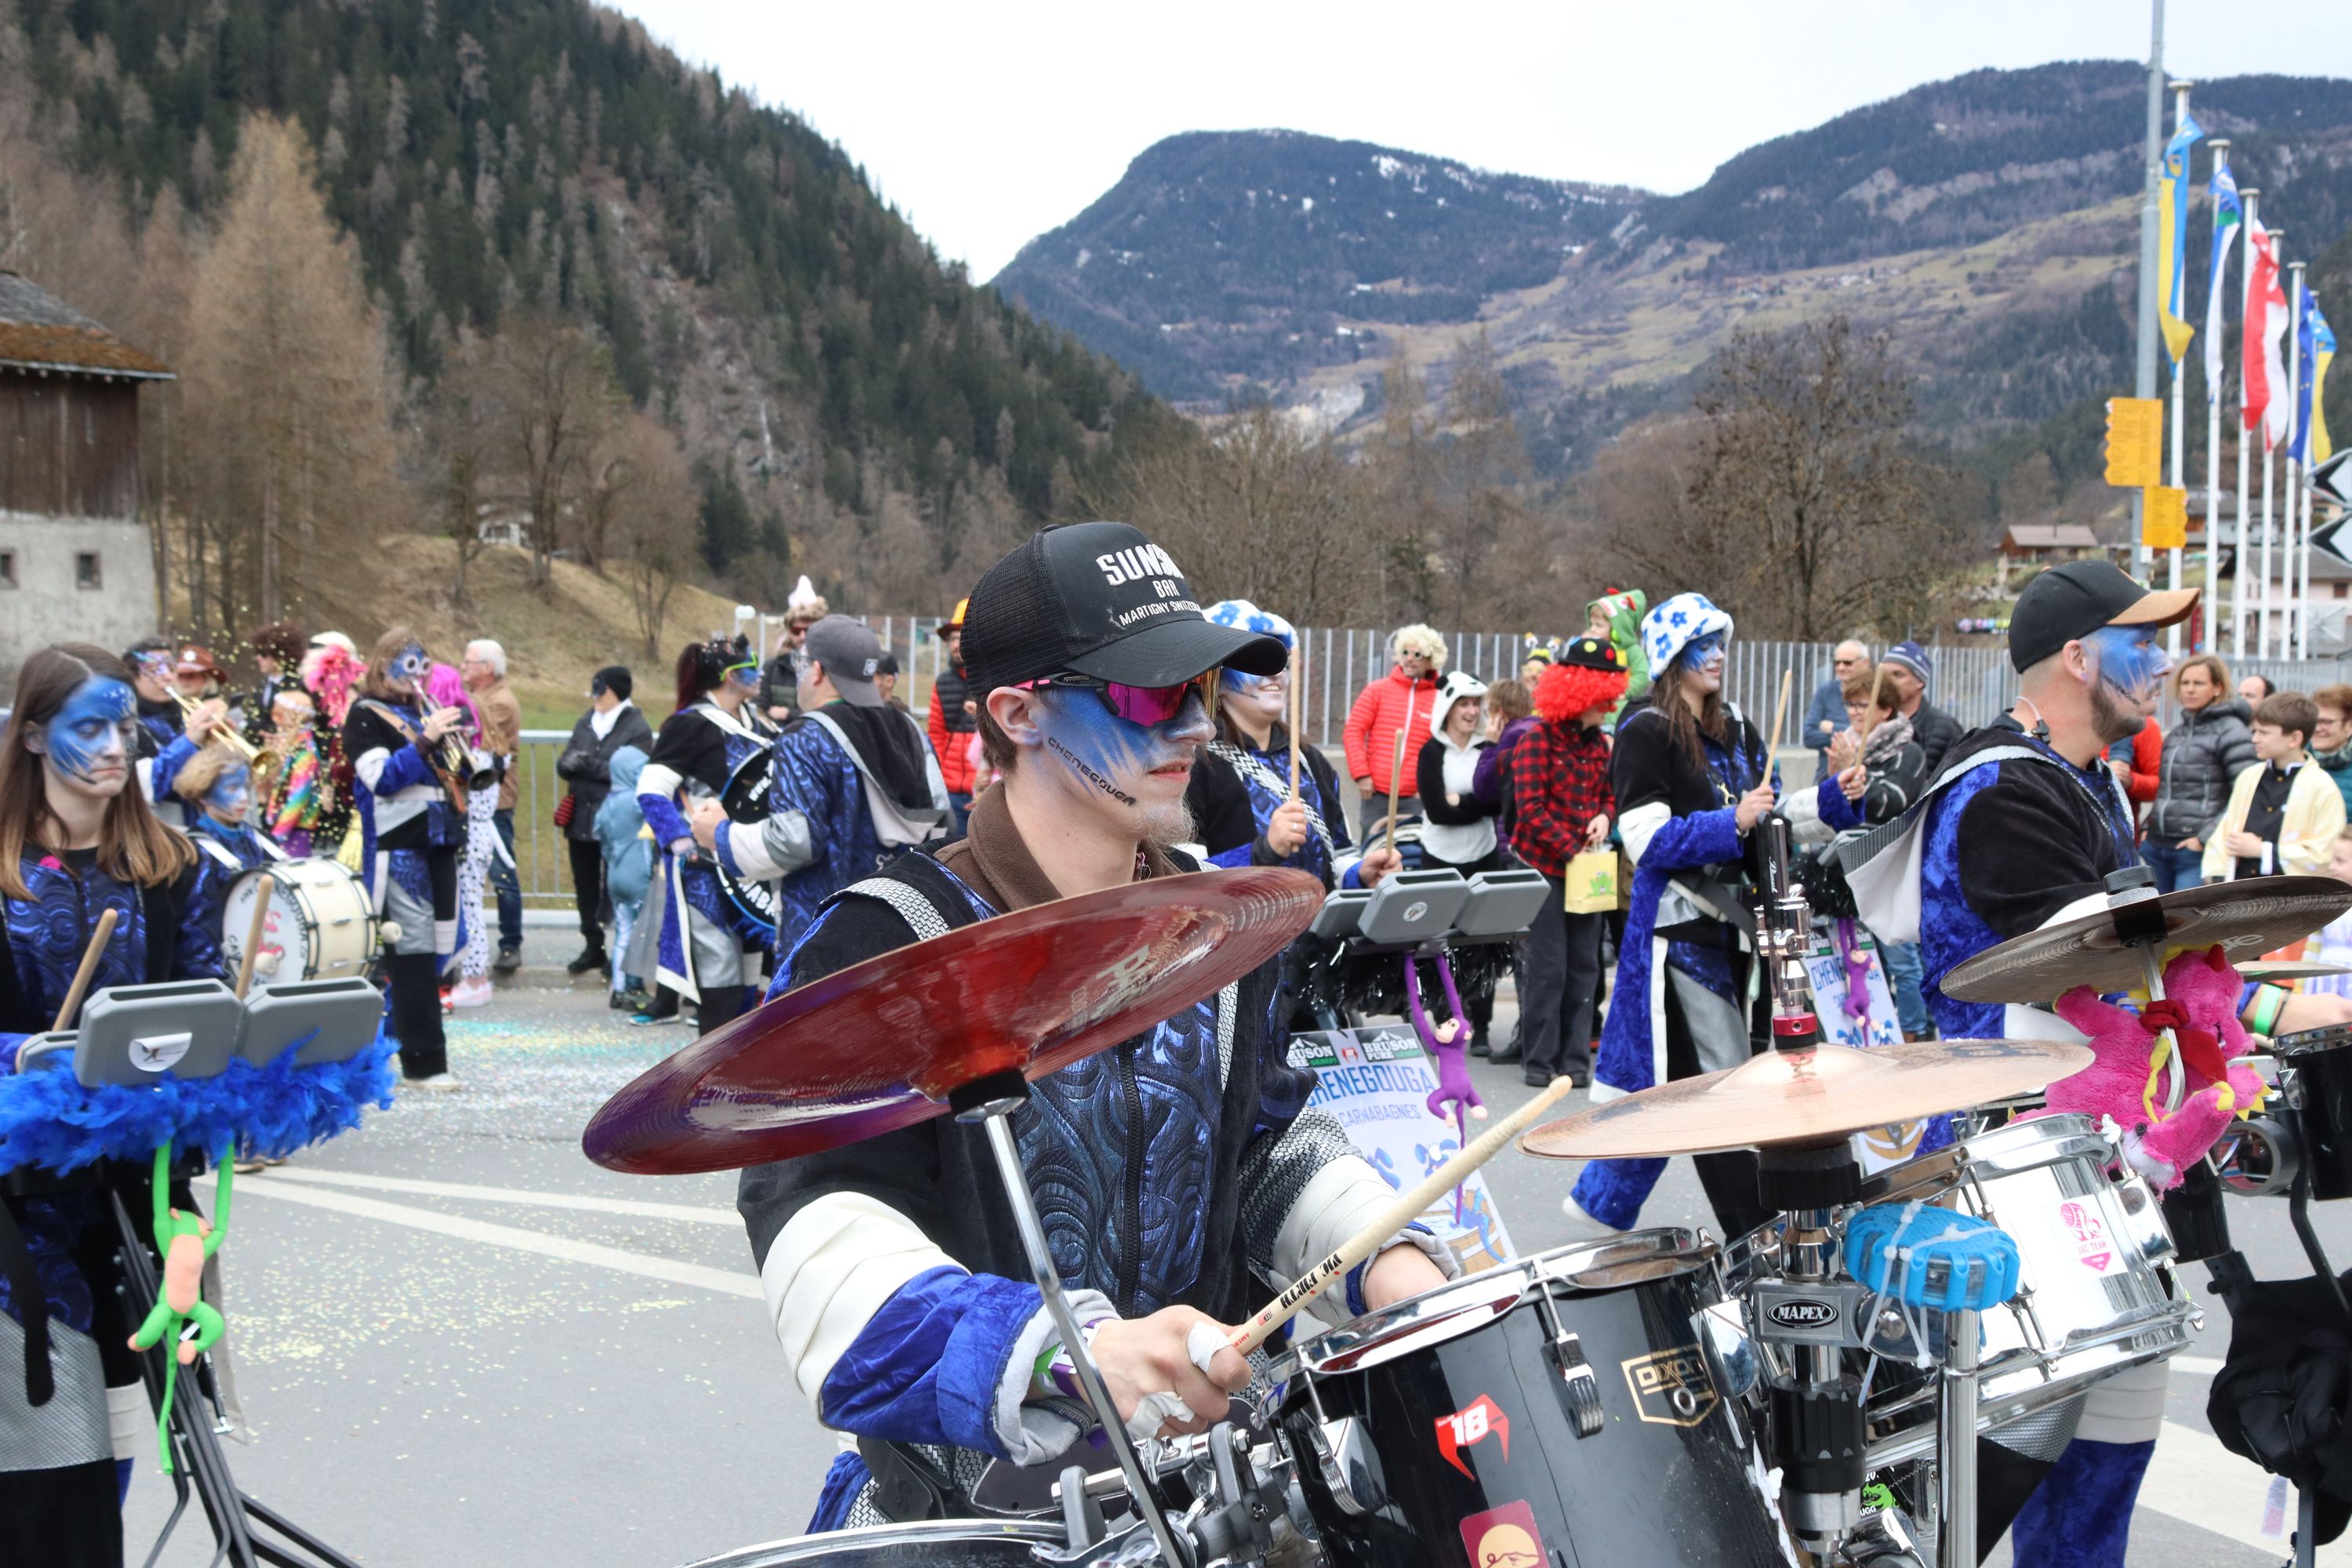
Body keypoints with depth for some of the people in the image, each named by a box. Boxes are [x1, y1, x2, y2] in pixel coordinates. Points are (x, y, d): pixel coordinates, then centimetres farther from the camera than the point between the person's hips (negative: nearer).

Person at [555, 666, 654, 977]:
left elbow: (634, 773, -18)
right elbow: (564, 765, 11)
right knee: (585, 887, 13)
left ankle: (621, 952, 8)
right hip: (581, 820, 6)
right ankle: (593, 948, 25)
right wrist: (568, 764, -13)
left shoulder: (637, 728, -7)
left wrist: (590, 765, -20)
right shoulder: (586, 723, 13)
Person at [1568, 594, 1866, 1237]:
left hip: (1729, 921, 8)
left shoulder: (1736, 730, 15)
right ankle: (1756, 1233, -2)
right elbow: (1647, 838, -17)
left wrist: (1834, 797, 5)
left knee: (1663, 1080, 14)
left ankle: (1603, 1198, 27)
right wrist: (1732, 824, -27)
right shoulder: (1646, 734, -10)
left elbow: (1767, 814, 21)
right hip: (1677, 925, -8)